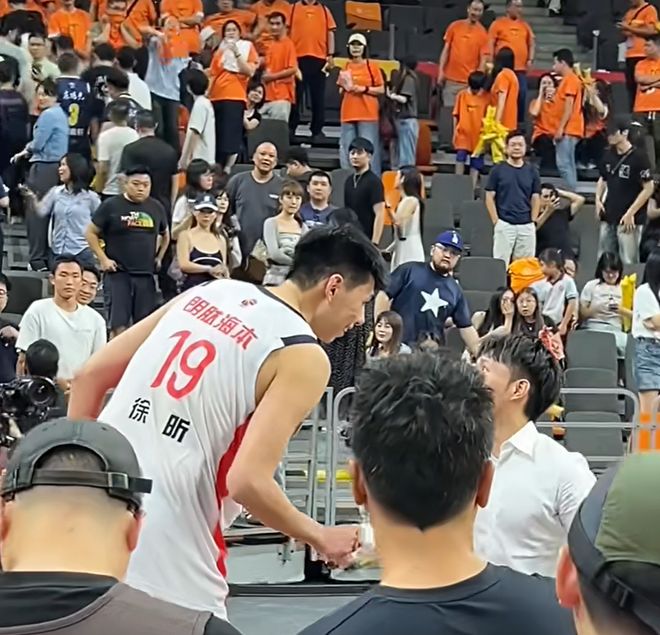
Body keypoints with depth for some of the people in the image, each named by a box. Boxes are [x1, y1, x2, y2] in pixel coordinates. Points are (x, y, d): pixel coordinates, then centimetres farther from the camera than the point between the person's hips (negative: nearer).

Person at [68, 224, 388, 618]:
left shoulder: (210, 292, 13)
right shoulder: (303, 357, -7)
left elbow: (91, 376, 14)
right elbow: (248, 481, -17)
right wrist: (319, 537, 0)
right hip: (162, 551, -7)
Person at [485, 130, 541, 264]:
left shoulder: (532, 171, 10)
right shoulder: (498, 170, 2)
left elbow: (536, 198, 11)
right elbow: (490, 197, 1)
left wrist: (533, 221, 2)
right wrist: (496, 221, -6)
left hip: (526, 226, 3)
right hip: (504, 225, -3)